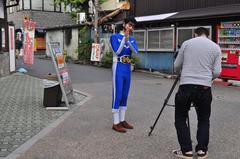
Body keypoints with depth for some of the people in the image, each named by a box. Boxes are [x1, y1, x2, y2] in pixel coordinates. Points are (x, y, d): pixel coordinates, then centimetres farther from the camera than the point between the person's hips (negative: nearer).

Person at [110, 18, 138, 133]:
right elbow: (117, 52, -14)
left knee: (124, 95, 10)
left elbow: (135, 52, -6)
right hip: (118, 68, -6)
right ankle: (116, 123, -1)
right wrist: (124, 38, -17)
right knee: (117, 95, -6)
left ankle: (122, 120, 20)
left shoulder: (132, 39, 11)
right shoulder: (115, 37, -3)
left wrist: (128, 40, -19)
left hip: (128, 69, 6)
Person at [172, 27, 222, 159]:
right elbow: (216, 73, 3)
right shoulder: (216, 47, 9)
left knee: (180, 118, 12)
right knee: (204, 120, 19)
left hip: (186, 86, -1)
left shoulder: (187, 43, 8)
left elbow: (176, 66, 10)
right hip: (205, 88, 2)